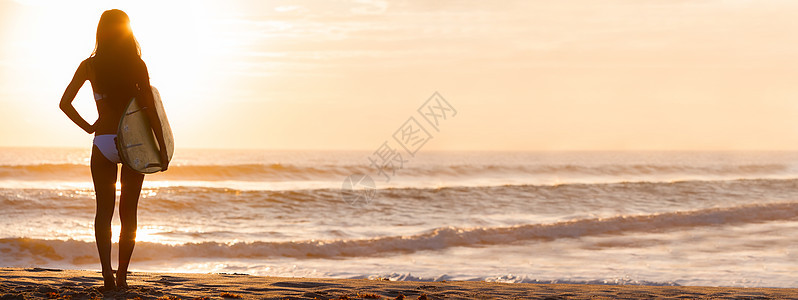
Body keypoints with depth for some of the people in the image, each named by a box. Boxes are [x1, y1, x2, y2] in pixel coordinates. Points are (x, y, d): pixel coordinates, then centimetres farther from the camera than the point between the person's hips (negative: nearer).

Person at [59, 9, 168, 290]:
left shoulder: (90, 65, 0)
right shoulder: (137, 65, -4)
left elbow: (65, 103, -4)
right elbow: (150, 109, -7)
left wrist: (88, 127, 7)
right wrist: (162, 148, -4)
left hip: (104, 142, 0)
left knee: (104, 210, 5)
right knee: (128, 212, 10)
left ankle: (107, 271, -12)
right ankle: (122, 275, 9)